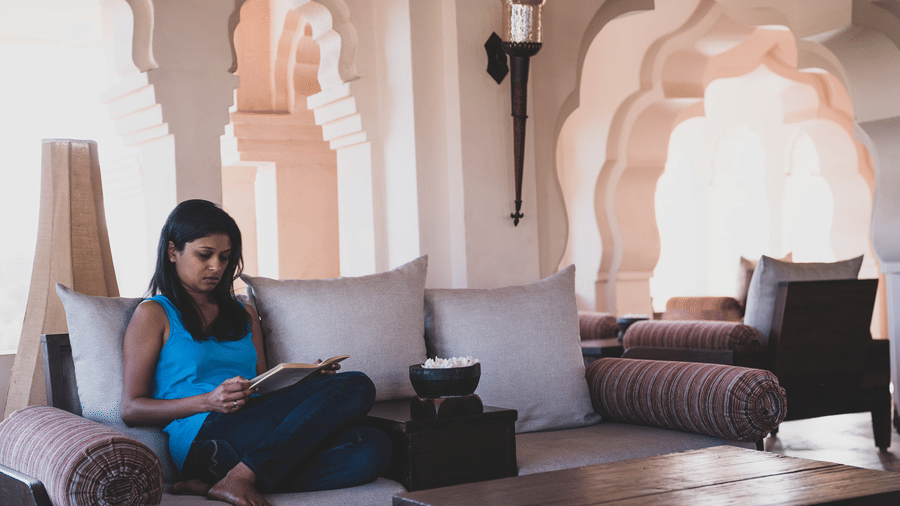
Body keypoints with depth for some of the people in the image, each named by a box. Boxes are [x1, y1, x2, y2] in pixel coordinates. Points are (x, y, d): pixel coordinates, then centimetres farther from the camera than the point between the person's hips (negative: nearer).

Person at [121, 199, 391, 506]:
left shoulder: (244, 316, 28)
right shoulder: (153, 314, 10)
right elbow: (131, 409, 2)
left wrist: (308, 383, 3)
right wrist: (209, 401, -13)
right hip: (202, 438, -6)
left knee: (372, 449, -25)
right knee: (355, 387, -21)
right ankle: (238, 479, -29)